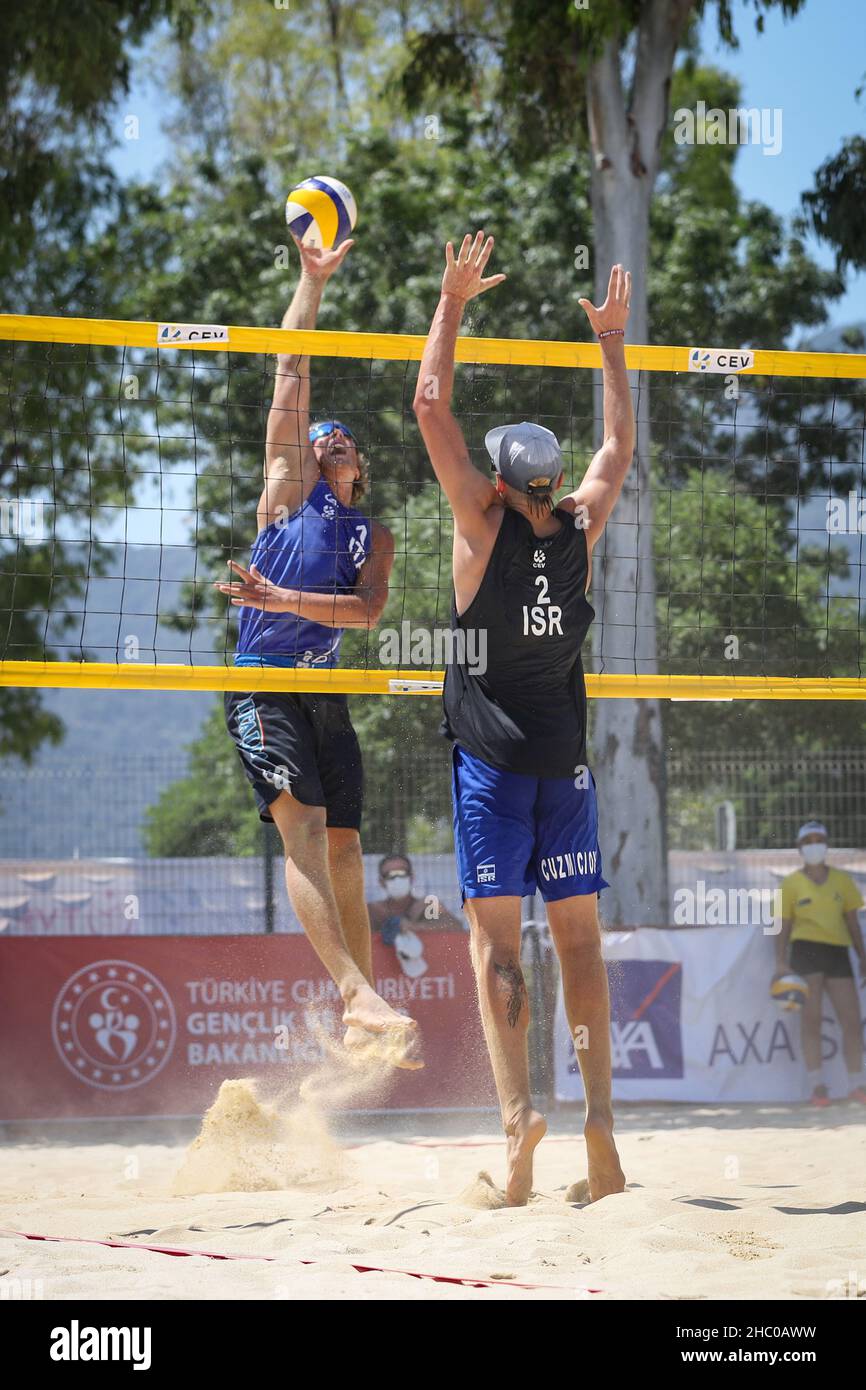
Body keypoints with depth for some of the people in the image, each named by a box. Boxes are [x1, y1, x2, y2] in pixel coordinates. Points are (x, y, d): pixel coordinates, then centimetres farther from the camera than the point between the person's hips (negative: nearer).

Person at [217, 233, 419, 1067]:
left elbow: (368, 608, -1)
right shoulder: (288, 487, 11)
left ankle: (360, 1018, 7)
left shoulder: (375, 535, 18)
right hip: (261, 681, -4)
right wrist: (313, 279, 7)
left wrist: (282, 599, -14)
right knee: (302, 822, -21)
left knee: (343, 845, 3)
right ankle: (354, 990, -35)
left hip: (324, 690, 4)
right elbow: (290, 376, 7)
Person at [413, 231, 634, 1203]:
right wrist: (612, 346, 26)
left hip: (490, 756, -3)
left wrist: (453, 303, -1)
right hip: (565, 757, 4)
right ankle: (599, 1107, -6)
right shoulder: (580, 530, 2)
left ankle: (518, 1107, -18)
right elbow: (619, 445, 20)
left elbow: (431, 407, -7)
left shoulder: (485, 523, -8)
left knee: (494, 934, -4)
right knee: (578, 931, 5)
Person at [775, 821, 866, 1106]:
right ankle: (816, 1086, -2)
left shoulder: (842, 880, 11)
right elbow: (784, 925, 4)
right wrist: (781, 962, -4)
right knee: (811, 1017, -6)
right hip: (806, 950, -3)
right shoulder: (792, 883, 4)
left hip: (837, 952, 3)